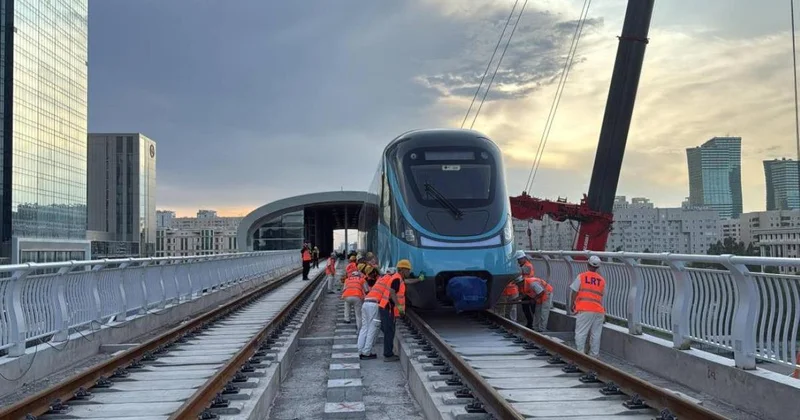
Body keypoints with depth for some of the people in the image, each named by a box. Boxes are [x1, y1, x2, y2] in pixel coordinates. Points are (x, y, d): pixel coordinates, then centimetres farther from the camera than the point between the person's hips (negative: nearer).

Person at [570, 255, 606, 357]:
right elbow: (602, 296, 17)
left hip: (584, 310, -4)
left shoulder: (581, 276, 1)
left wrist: (572, 306, 10)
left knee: (580, 333, -3)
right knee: (596, 334, 8)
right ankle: (594, 355, 11)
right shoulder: (602, 280, 13)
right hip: (598, 310, 4)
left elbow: (574, 293, -1)